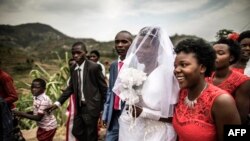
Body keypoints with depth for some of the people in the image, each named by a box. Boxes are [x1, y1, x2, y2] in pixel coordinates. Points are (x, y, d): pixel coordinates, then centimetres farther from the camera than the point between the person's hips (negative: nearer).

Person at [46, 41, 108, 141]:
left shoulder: (94, 67, -14)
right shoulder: (73, 69, 5)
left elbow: (103, 88, -9)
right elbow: (71, 88, 10)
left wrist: (104, 107, -5)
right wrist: (58, 103, 2)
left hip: (91, 107, -6)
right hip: (79, 107, 7)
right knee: (77, 131, 17)